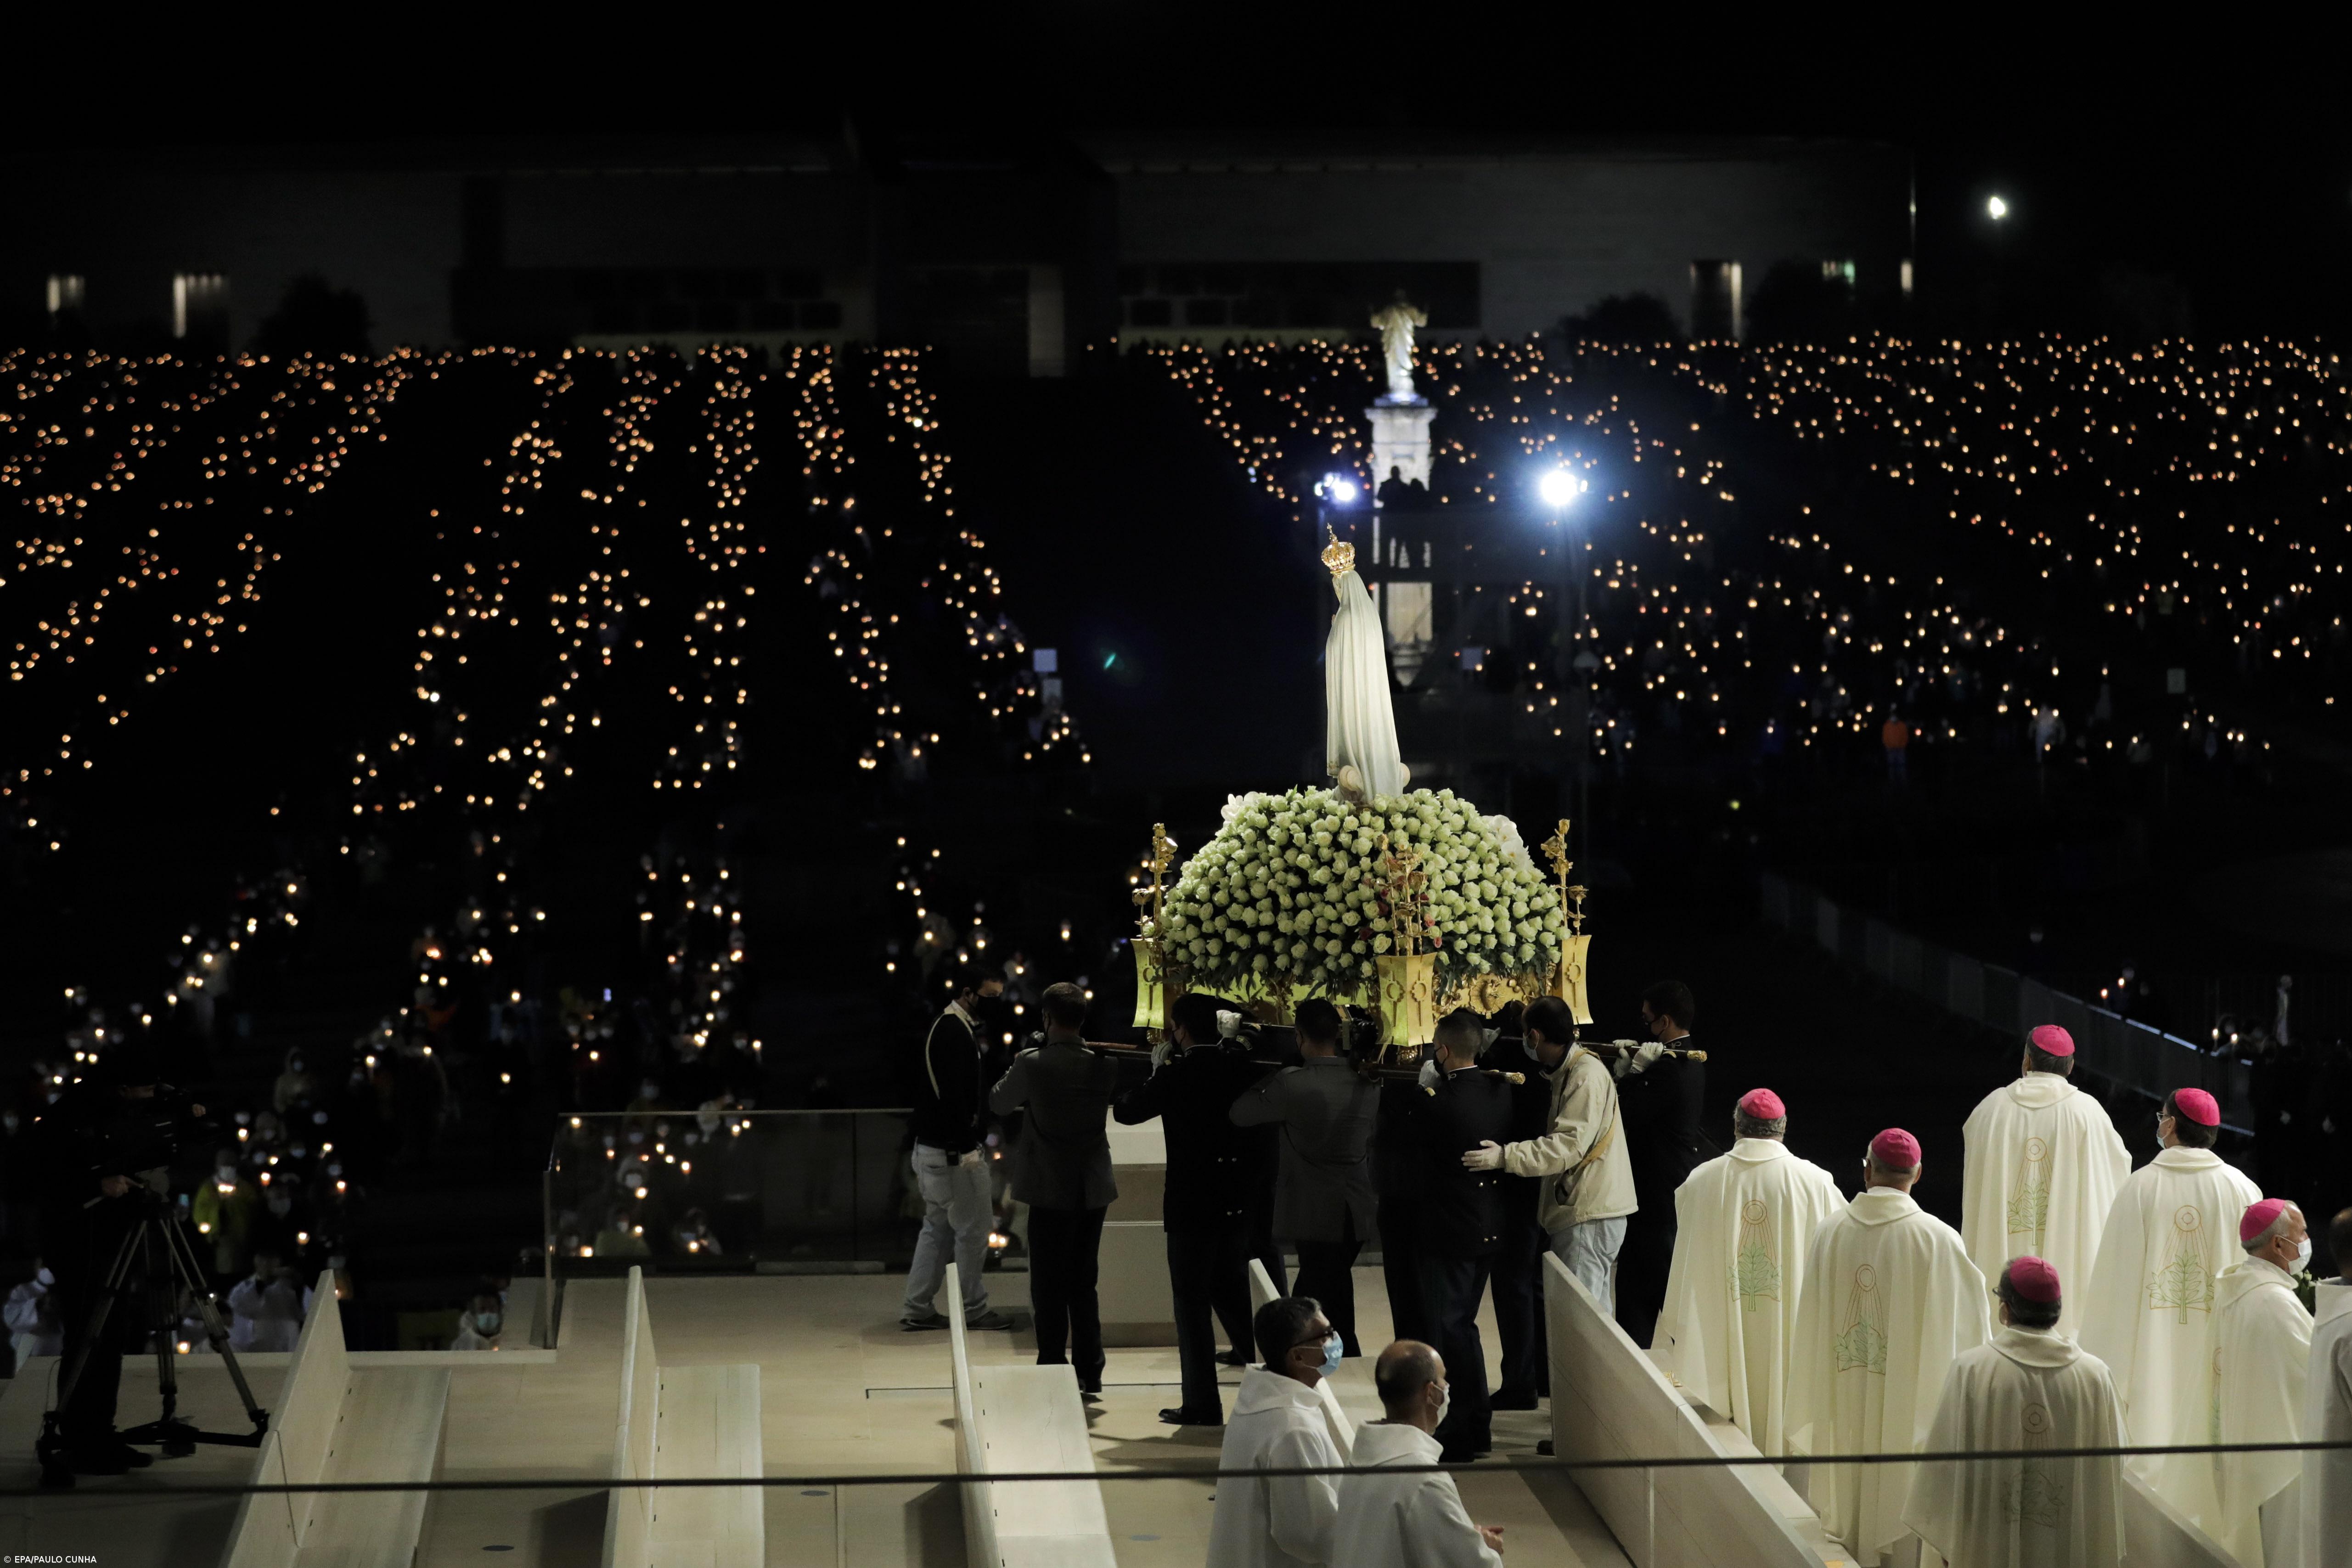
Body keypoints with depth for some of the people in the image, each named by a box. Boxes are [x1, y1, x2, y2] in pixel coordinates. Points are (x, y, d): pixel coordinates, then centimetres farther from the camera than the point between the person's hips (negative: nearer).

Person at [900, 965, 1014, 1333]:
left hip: (930, 1148, 10)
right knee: (973, 1228, 0)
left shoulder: (942, 1027, 14)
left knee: (938, 1228, 14)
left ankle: (917, 1308, 15)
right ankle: (974, 1309, 7)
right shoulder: (956, 1033, -17)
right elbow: (954, 1095, -24)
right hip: (953, 1150, -10)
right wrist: (968, 1148, -24)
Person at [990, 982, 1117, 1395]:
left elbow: (998, 1104, 2)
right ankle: (1090, 1375, 17)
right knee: (1083, 1284, 15)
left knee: (1049, 1289, 3)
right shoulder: (1103, 1066, -3)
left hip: (1051, 1193, -4)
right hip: (1094, 1190, 4)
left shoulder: (1031, 1063, -14)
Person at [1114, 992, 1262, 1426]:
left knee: (1192, 1302, 1)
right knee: (1231, 1294, 20)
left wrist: (1156, 1071, 6)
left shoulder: (1175, 1075, -14)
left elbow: (1125, 1110, -5)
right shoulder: (1241, 1068, 1)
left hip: (1191, 1202, -5)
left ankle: (1202, 1404, 1)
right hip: (1238, 1201, 5)